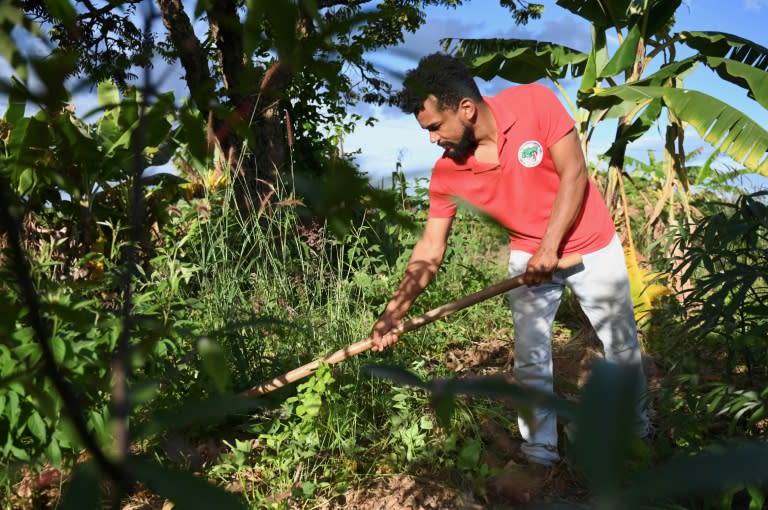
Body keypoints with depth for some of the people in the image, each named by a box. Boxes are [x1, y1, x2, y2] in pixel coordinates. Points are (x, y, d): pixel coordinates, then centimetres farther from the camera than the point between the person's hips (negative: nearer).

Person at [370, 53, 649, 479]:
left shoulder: (535, 102, -24)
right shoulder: (446, 173, -17)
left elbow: (573, 173, -21)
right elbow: (430, 248, -12)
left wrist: (550, 246, -25)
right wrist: (395, 310, -20)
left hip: (590, 246, -1)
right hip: (527, 256, 2)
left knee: (622, 345, 12)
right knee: (530, 359, 0)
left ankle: (635, 428, 38)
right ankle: (539, 451, 19)